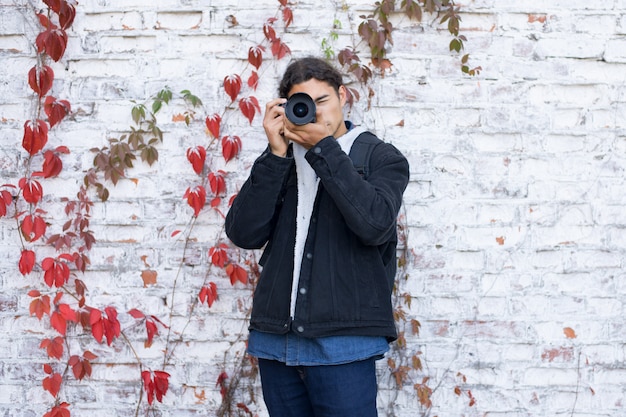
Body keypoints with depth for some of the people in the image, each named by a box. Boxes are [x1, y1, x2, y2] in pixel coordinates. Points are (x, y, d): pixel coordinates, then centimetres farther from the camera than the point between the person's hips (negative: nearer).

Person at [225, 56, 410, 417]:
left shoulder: (382, 157, 5)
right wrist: (277, 154, -7)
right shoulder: (282, 162, 13)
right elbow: (245, 234, -1)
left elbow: (374, 224, -15)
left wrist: (323, 146, -13)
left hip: (342, 344, -3)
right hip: (276, 342, 4)